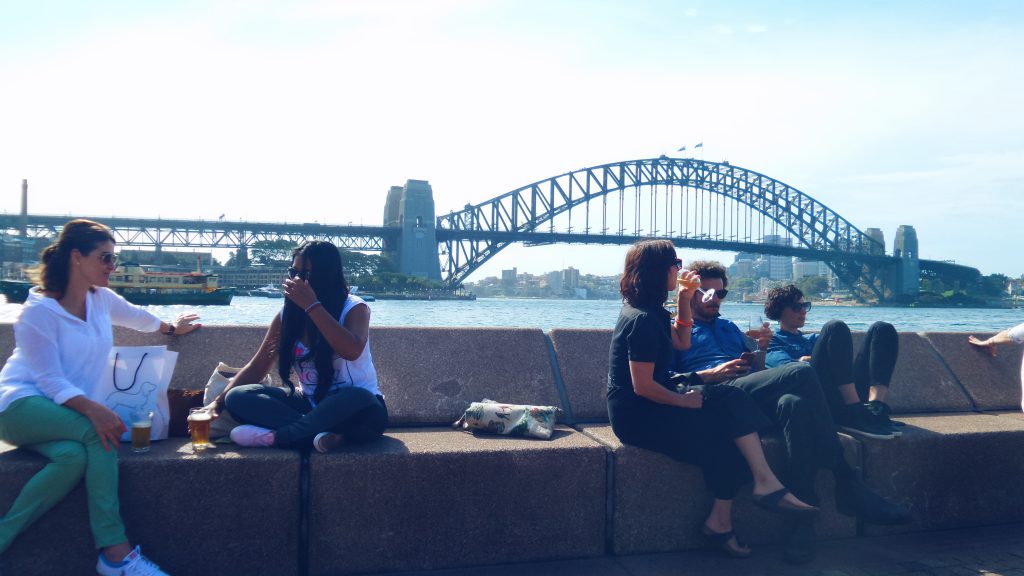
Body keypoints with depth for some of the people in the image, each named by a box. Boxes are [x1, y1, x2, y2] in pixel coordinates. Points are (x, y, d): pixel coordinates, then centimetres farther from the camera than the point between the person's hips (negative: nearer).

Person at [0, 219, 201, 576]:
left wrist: (172, 328, 47)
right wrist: (92, 409, -36)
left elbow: (136, 316, 31)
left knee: (75, 456, -32)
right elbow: (51, 380, -20)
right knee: (97, 432, -34)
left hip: (68, 411, 6)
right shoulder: (38, 313, -12)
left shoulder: (101, 298, 8)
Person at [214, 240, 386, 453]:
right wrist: (218, 403, -4)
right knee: (238, 397, -16)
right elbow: (256, 368, 7)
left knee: (357, 400, -41)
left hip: (353, 410, -5)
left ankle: (275, 435, -27)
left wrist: (312, 306, -27)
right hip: (310, 405, 5)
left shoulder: (354, 308, -9)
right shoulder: (286, 315, 4)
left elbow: (352, 351, -30)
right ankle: (321, 434, -34)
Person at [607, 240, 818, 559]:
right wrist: (685, 400, -11)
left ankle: (765, 482, -15)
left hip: (650, 405, 10)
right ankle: (719, 521, 3)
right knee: (726, 437, -10)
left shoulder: (646, 309, 11)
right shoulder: (643, 320, -21)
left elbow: (681, 342, 23)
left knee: (731, 399, -7)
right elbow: (643, 386, -25)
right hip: (637, 415, -10)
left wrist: (684, 299, 11)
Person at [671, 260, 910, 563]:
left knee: (795, 403, -33)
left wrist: (761, 349, 10)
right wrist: (710, 374, -11)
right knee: (801, 372, -29)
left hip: (750, 391, 6)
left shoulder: (729, 328, 36)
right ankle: (846, 484, -27)